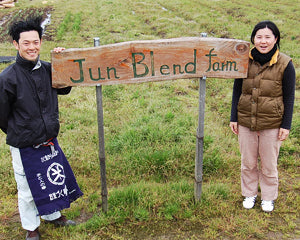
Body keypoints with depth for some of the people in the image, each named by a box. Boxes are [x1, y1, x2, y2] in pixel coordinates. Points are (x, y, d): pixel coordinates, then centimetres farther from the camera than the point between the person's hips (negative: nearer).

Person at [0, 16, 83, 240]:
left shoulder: (47, 69, -5)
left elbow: (64, 89, 13)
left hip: (50, 141, 5)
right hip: (24, 146, -4)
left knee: (53, 179, 22)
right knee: (28, 189, 13)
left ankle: (52, 215, 48)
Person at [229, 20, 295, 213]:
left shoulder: (285, 64, -8)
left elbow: (289, 98, -3)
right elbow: (237, 90, 5)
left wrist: (286, 125, -5)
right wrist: (234, 118, 3)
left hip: (272, 124, -2)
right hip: (246, 121, 2)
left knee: (269, 164, 13)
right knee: (248, 162, 15)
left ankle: (269, 197, 35)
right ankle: (249, 194, 37)